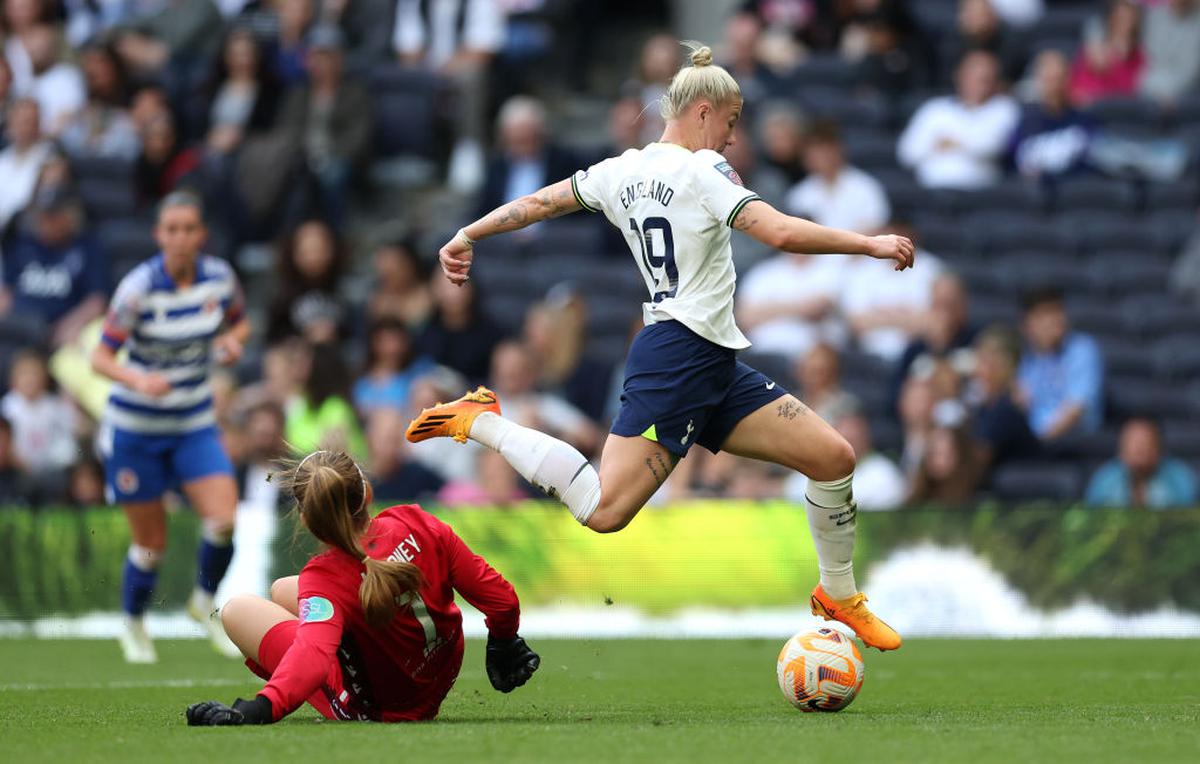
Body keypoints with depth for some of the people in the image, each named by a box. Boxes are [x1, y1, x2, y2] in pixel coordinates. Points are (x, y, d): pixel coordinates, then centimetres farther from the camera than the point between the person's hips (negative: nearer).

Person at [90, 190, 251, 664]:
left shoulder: (220, 277, -6)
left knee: (224, 521, -17)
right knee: (151, 543, 3)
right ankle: (133, 627, 31)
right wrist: (137, 380, -37)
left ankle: (205, 601, 12)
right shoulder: (138, 288, -18)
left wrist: (232, 340, -9)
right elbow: (100, 357, -17)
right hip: (136, 426, -3)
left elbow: (240, 323, 15)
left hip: (195, 424, 3)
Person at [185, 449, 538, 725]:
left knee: (237, 611, -4)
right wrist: (503, 643, 9)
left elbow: (313, 652, -50)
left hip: (375, 707, -6)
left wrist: (261, 707, -61)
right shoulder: (416, 525, -17)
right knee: (283, 590, 20)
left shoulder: (326, 577, -31)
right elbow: (500, 598, -12)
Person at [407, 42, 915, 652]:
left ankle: (839, 599, 19)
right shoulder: (702, 171, -10)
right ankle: (480, 423, -4)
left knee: (833, 456, 6)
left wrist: (467, 236, 31)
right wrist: (870, 244, -15)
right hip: (680, 356, -10)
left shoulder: (621, 171, 14)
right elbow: (781, 233, -21)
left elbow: (539, 202, 19)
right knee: (604, 511, -17)